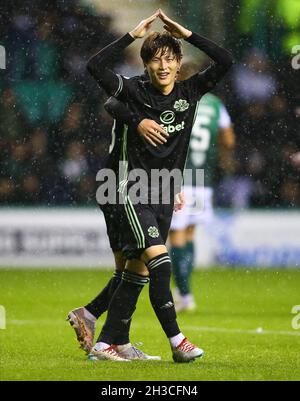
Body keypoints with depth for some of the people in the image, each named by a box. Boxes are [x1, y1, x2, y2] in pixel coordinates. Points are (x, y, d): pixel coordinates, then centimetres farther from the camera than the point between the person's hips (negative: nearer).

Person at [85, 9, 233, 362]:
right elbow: (95, 67, -19)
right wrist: (132, 35, -18)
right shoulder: (135, 92, -7)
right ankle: (177, 341, -20)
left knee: (138, 271, 6)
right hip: (135, 189, -5)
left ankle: (105, 343, 11)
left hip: (164, 193, 5)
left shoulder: (190, 91, 5)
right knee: (159, 259, -19)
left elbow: (225, 62, -1)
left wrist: (187, 35, -5)